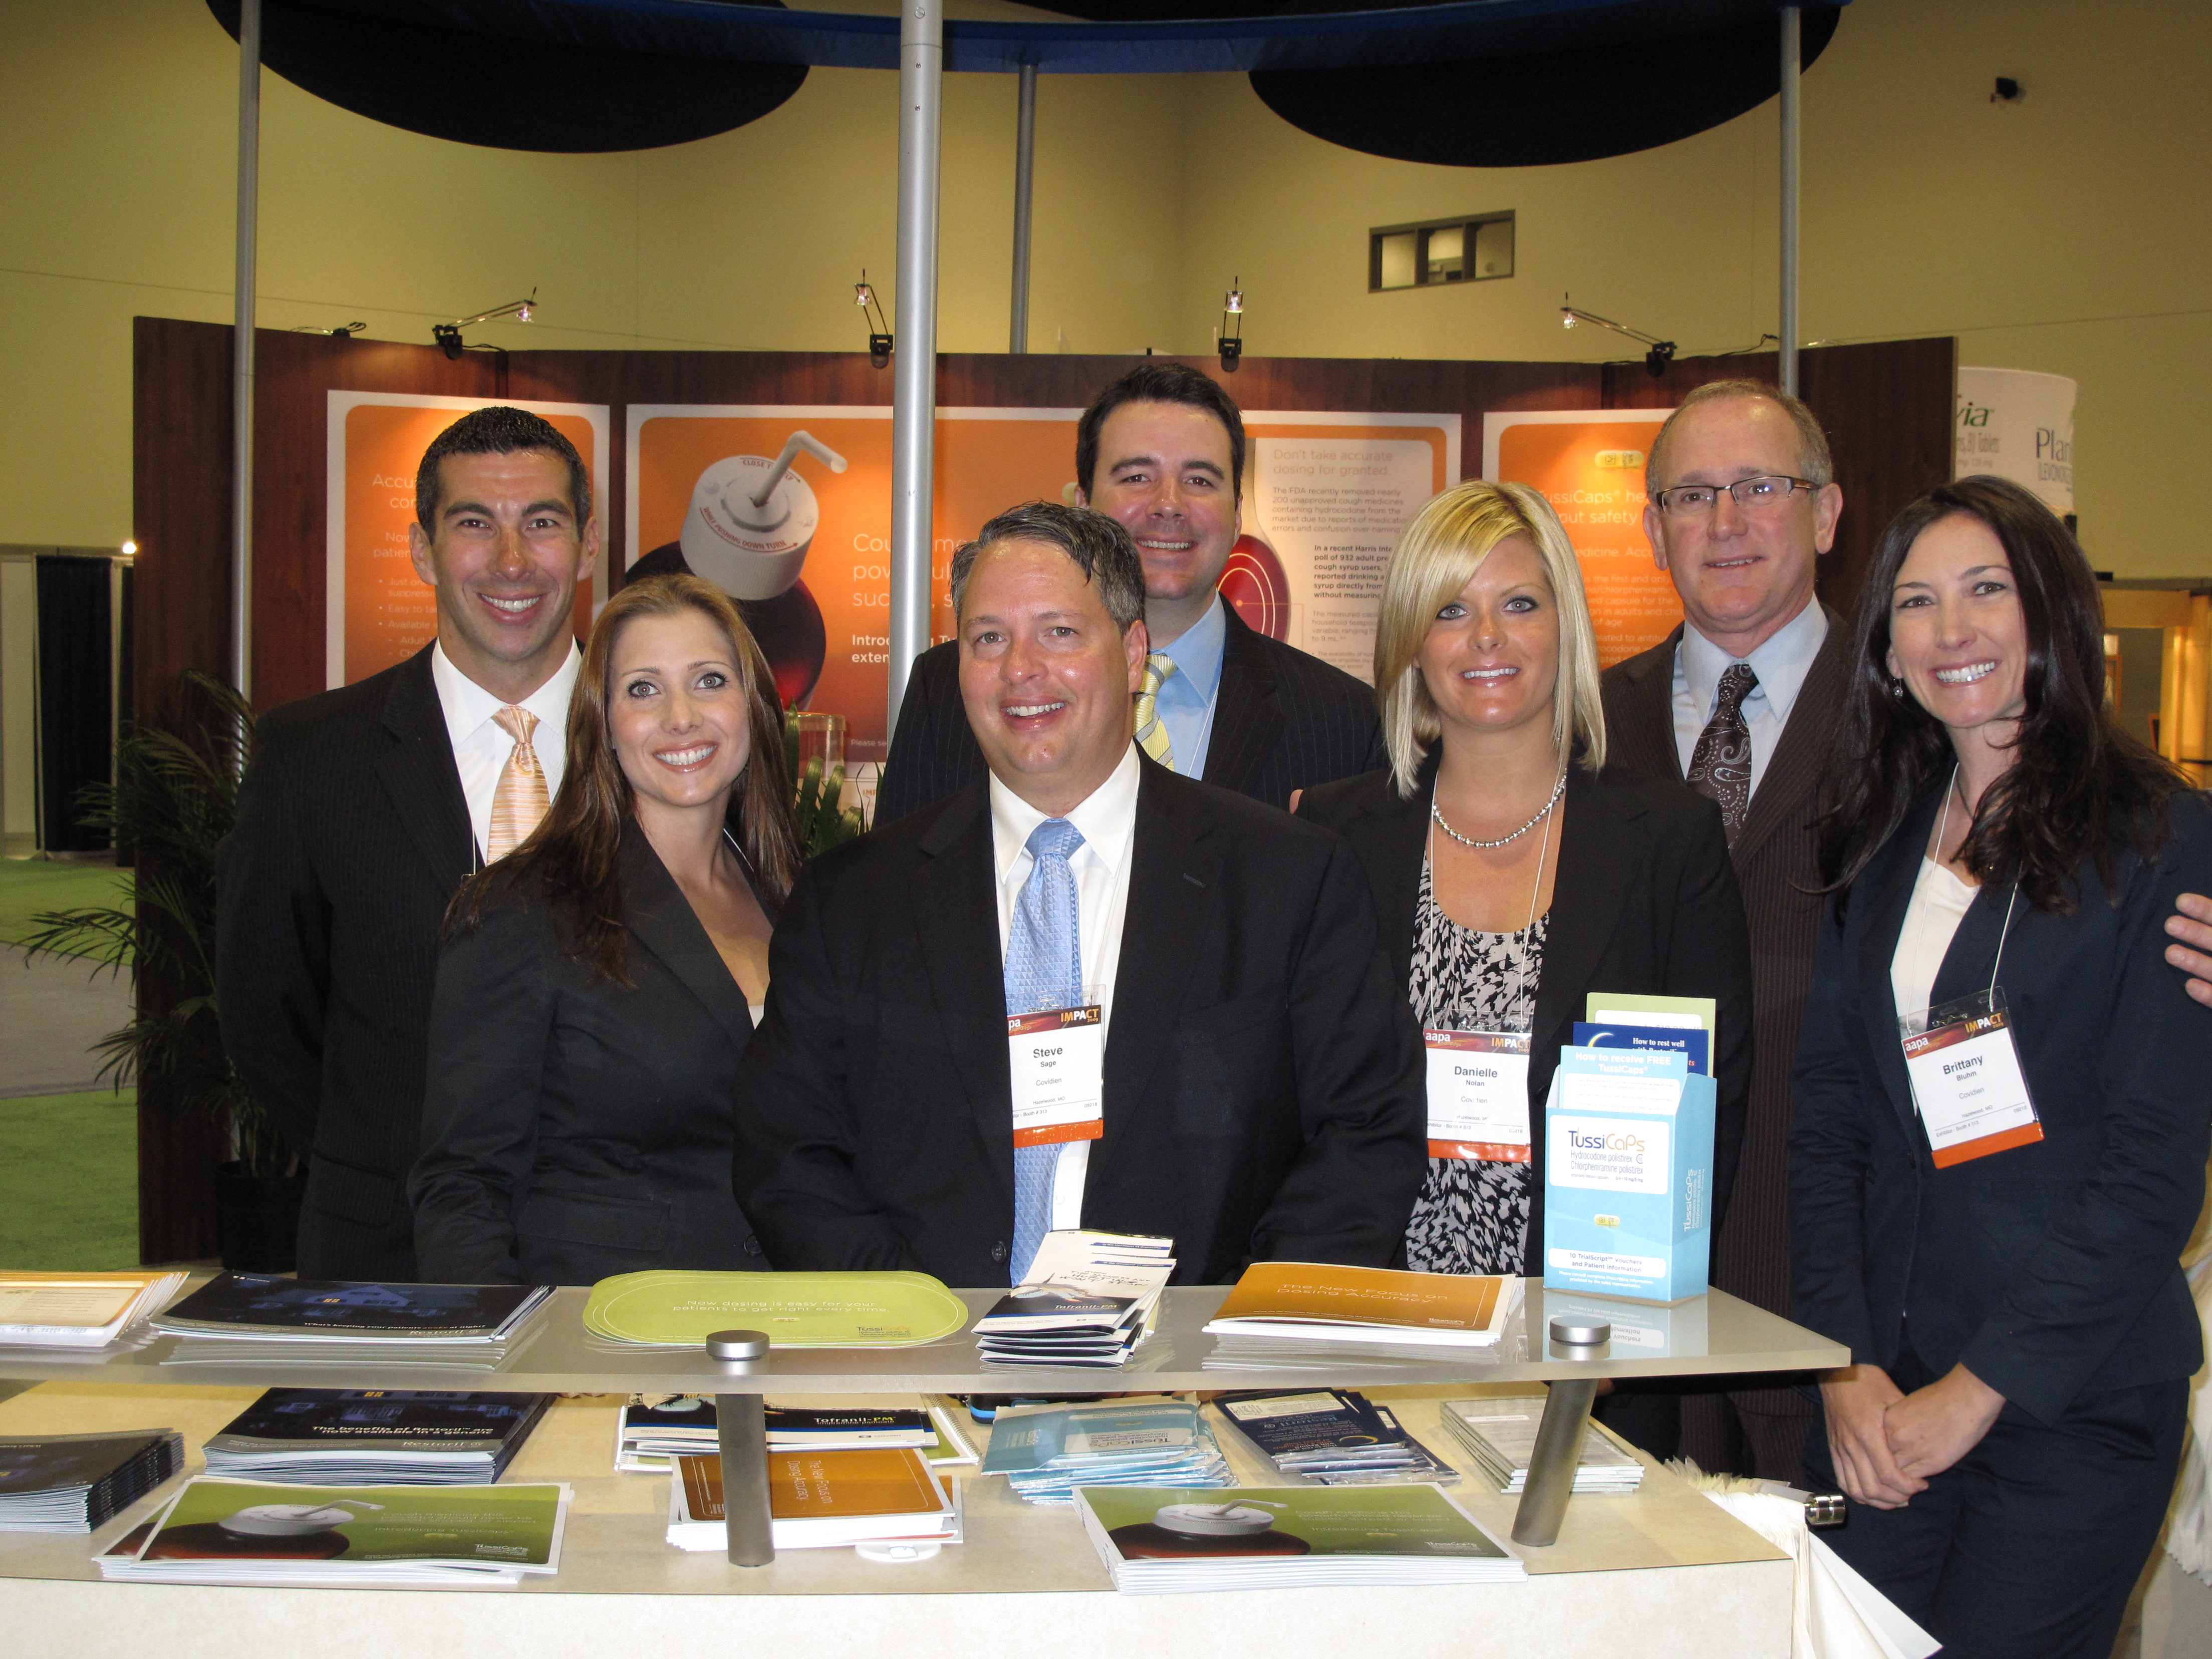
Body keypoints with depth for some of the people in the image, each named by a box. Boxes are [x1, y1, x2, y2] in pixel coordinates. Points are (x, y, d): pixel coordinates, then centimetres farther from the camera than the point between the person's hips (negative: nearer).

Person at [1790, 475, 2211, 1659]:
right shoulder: (1876, 848, 9)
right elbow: (1826, 1116, 6)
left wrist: (1973, 1392, -11)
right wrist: (1848, 1364, -6)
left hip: (2074, 1410, -4)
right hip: (1882, 1399, 4)